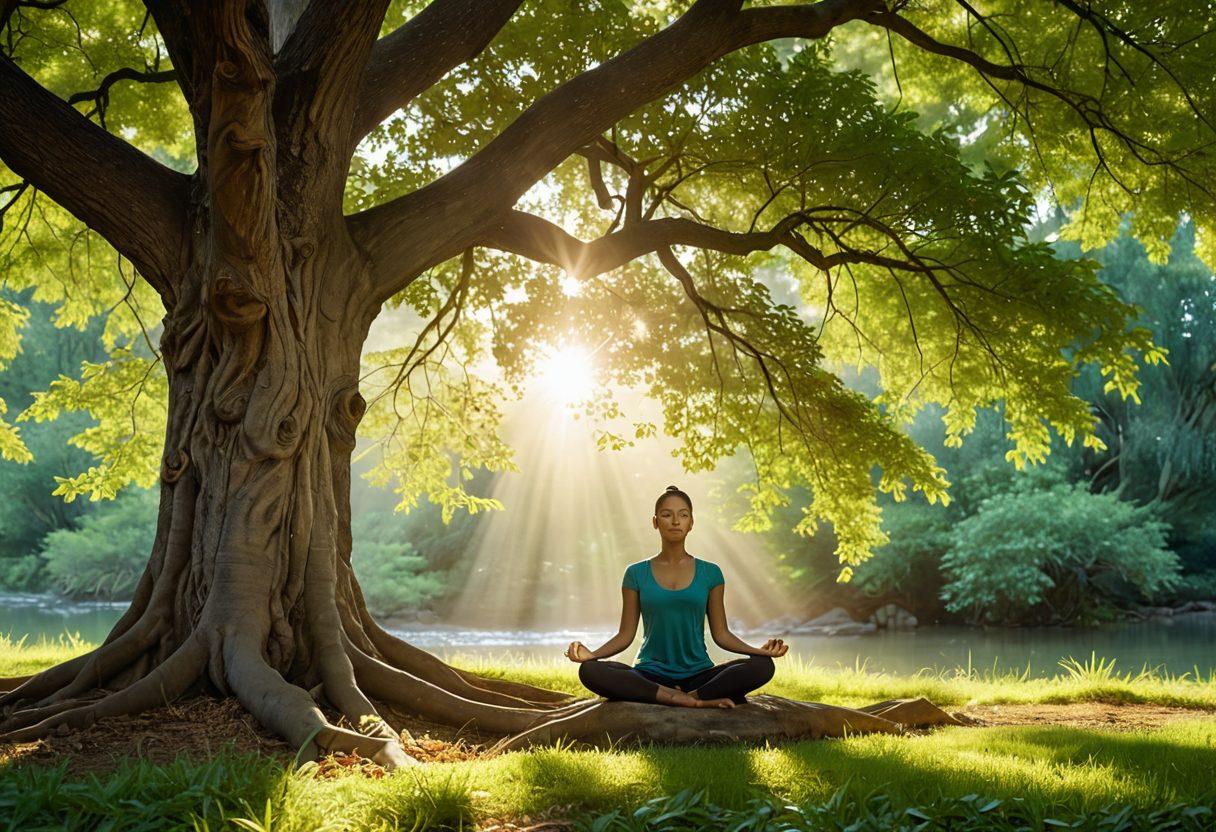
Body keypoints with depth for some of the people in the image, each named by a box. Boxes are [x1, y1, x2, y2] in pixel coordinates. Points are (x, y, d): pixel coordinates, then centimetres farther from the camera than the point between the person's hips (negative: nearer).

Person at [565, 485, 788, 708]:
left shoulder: (710, 573, 8)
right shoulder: (637, 573, 7)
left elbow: (721, 633, 8)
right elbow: (626, 634, 6)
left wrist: (758, 650, -10)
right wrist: (592, 654, -12)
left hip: (698, 674, 0)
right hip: (651, 676, 0)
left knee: (762, 666, -26)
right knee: (590, 671, -31)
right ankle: (699, 701, -31)